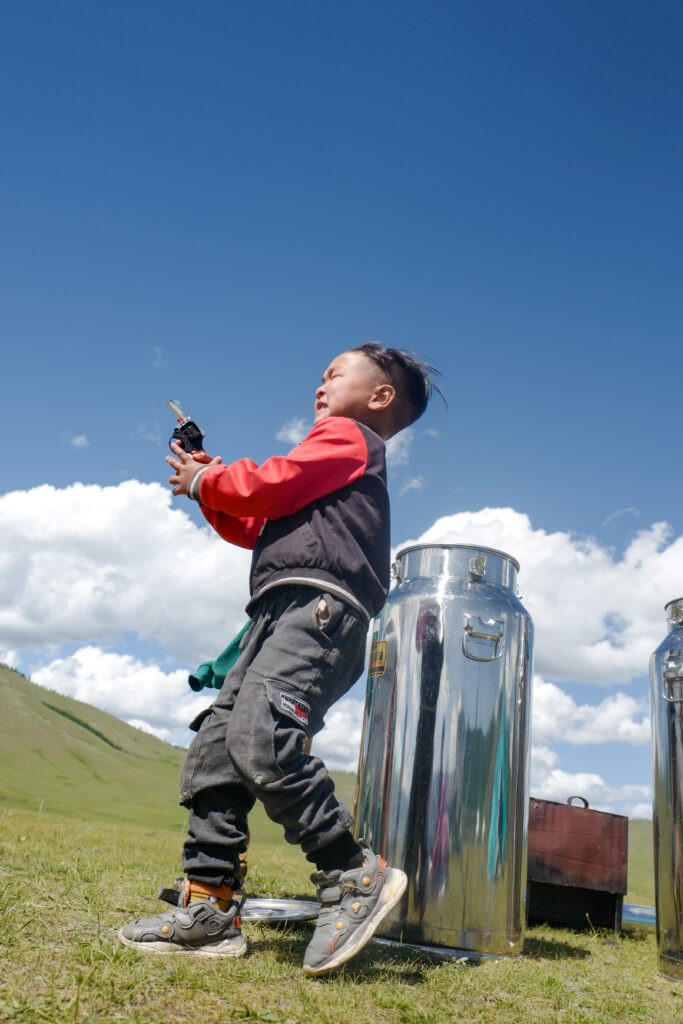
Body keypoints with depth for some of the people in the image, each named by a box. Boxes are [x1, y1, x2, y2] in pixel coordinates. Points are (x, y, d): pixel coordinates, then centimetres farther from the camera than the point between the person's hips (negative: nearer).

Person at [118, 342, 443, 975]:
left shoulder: (347, 436, 8)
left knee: (260, 733, -30)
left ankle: (353, 876, -21)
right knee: (213, 748, 2)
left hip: (318, 602, -10)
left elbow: (272, 486, -5)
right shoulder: (335, 469, 37)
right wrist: (210, 492, 24)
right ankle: (209, 905, 3)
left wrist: (206, 480, 12)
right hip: (281, 616, 10)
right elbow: (258, 529, 35)